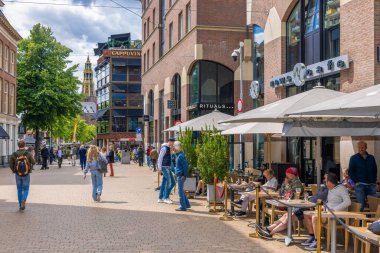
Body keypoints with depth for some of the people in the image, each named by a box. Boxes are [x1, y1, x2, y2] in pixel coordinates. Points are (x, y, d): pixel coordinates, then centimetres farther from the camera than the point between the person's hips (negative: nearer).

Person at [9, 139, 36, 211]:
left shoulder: (14, 154, -8)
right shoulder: (28, 154, -12)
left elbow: (10, 164, -8)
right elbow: (33, 163, -3)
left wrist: (14, 171, 9)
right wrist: (32, 157, 14)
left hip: (18, 175, 1)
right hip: (26, 175, -1)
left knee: (19, 190, 14)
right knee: (25, 189, 10)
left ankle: (21, 206, 17)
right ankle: (23, 200, -18)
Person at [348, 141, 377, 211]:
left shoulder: (371, 158, 13)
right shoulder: (353, 158, 3)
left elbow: (375, 170, 18)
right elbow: (350, 171, 2)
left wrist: (374, 181, 6)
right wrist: (356, 181, -7)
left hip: (371, 185, 3)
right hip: (360, 185, -3)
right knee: (361, 205, -5)